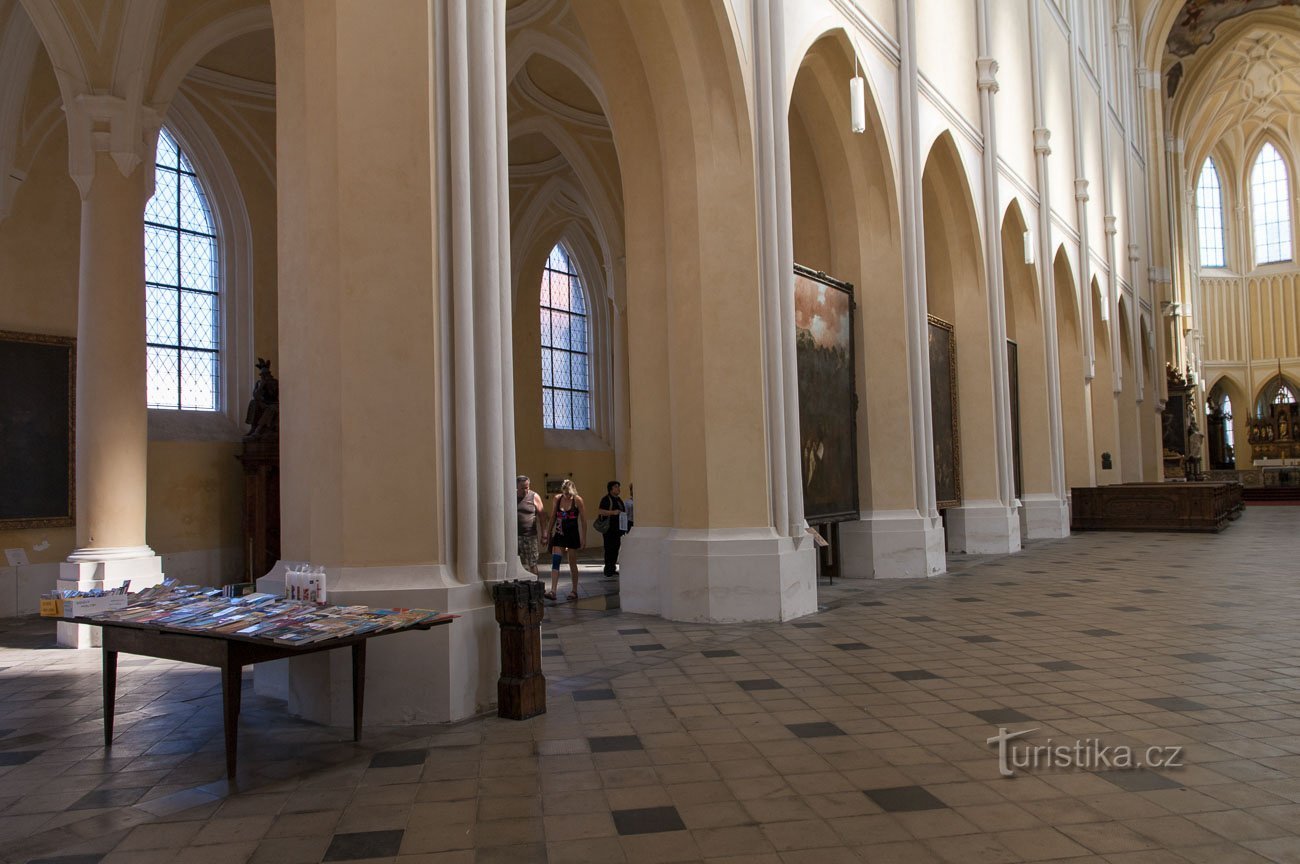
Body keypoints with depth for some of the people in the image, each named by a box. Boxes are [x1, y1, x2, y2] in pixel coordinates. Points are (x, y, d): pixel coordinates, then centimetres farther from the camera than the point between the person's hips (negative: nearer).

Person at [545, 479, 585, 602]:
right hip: (559, 535, 3)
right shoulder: (557, 499, 0)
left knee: (572, 564, 6)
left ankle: (574, 591, 17)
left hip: (573, 535, -3)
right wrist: (549, 533, 12)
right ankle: (553, 591, -10)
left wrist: (583, 538, -6)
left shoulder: (578, 500, -9)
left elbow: (583, 520, -5)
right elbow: (553, 517, 10)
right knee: (555, 562, -8)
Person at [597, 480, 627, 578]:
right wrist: (613, 512, -26)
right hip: (609, 528, -8)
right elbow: (600, 511, -19)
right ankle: (608, 571, -4)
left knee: (616, 548, 12)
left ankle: (613, 569, 20)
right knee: (609, 549, -7)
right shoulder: (606, 499, -9)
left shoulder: (619, 499, 18)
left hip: (618, 528, 8)